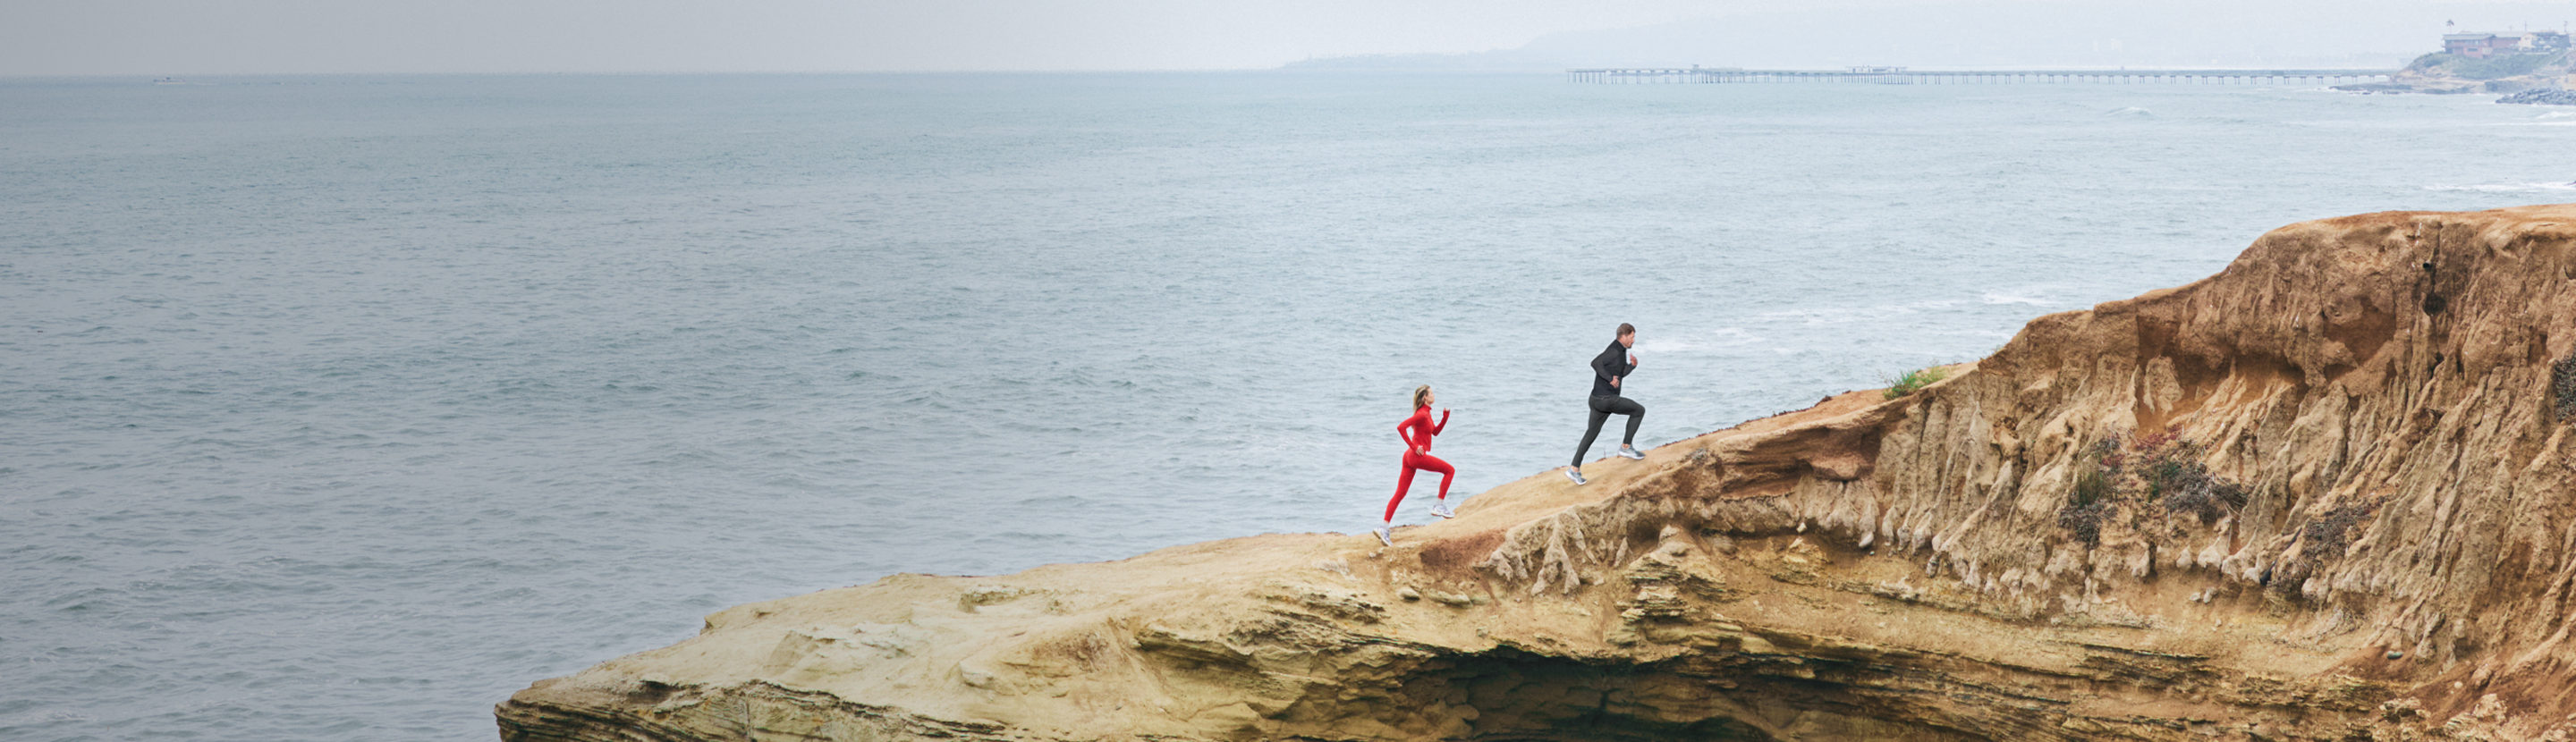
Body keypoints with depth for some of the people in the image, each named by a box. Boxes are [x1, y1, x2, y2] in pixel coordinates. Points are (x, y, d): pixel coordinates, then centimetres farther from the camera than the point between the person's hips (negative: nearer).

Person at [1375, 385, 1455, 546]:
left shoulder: (1426, 414, 17)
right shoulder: (1422, 414, -13)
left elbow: (1435, 432, 27)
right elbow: (1401, 427, -22)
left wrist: (1445, 417, 13)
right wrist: (1414, 447, -18)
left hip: (1411, 456, 9)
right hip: (1417, 456, -9)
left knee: (1400, 494, 4)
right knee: (1450, 470, 2)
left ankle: (1385, 528, -1)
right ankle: (1439, 506, 2)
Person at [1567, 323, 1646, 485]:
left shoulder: (1620, 351, 15)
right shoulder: (1614, 351, -17)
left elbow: (1619, 374, 26)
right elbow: (1596, 363, -32)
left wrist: (1632, 365, 8)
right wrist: (1610, 379, -25)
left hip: (1598, 399, 10)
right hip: (1607, 399, -10)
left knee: (1592, 432, 15)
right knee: (1639, 410, 7)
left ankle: (1574, 469, 12)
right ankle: (1626, 447, 14)